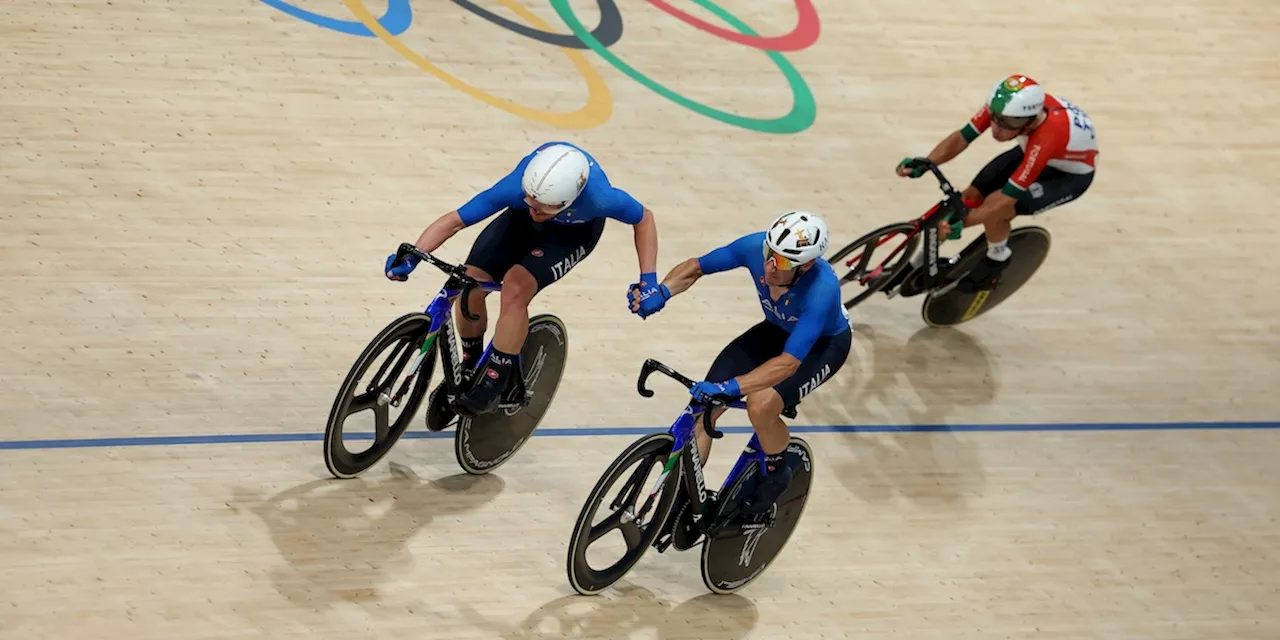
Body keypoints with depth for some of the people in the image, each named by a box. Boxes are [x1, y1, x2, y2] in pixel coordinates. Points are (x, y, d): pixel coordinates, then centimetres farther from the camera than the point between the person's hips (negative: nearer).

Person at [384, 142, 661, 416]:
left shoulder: (598, 197, -42)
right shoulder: (517, 187, -39)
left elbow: (644, 218, -21)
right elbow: (454, 220, -32)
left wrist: (648, 278, -26)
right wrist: (411, 257, -42)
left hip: (575, 230, -2)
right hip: (521, 221, 2)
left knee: (515, 288, -27)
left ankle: (494, 383, -9)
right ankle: (469, 370, 15)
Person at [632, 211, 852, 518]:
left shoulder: (821, 290, -41)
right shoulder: (755, 247, -28)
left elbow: (789, 362, -44)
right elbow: (695, 267, -13)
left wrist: (731, 387, -53)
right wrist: (660, 293, -31)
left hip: (823, 343, -5)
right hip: (776, 329, 5)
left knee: (760, 404, -29)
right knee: (704, 404, -8)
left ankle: (777, 473, 3)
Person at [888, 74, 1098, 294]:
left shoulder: (1045, 138, -44)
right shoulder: (1002, 106, -30)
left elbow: (1006, 198, -39)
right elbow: (961, 138, -21)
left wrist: (960, 222, -45)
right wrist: (922, 165, -36)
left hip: (1072, 174, -6)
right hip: (1031, 153, 6)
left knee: (994, 207, -26)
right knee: (970, 197, -5)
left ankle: (997, 259, 6)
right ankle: (917, 264, 15)